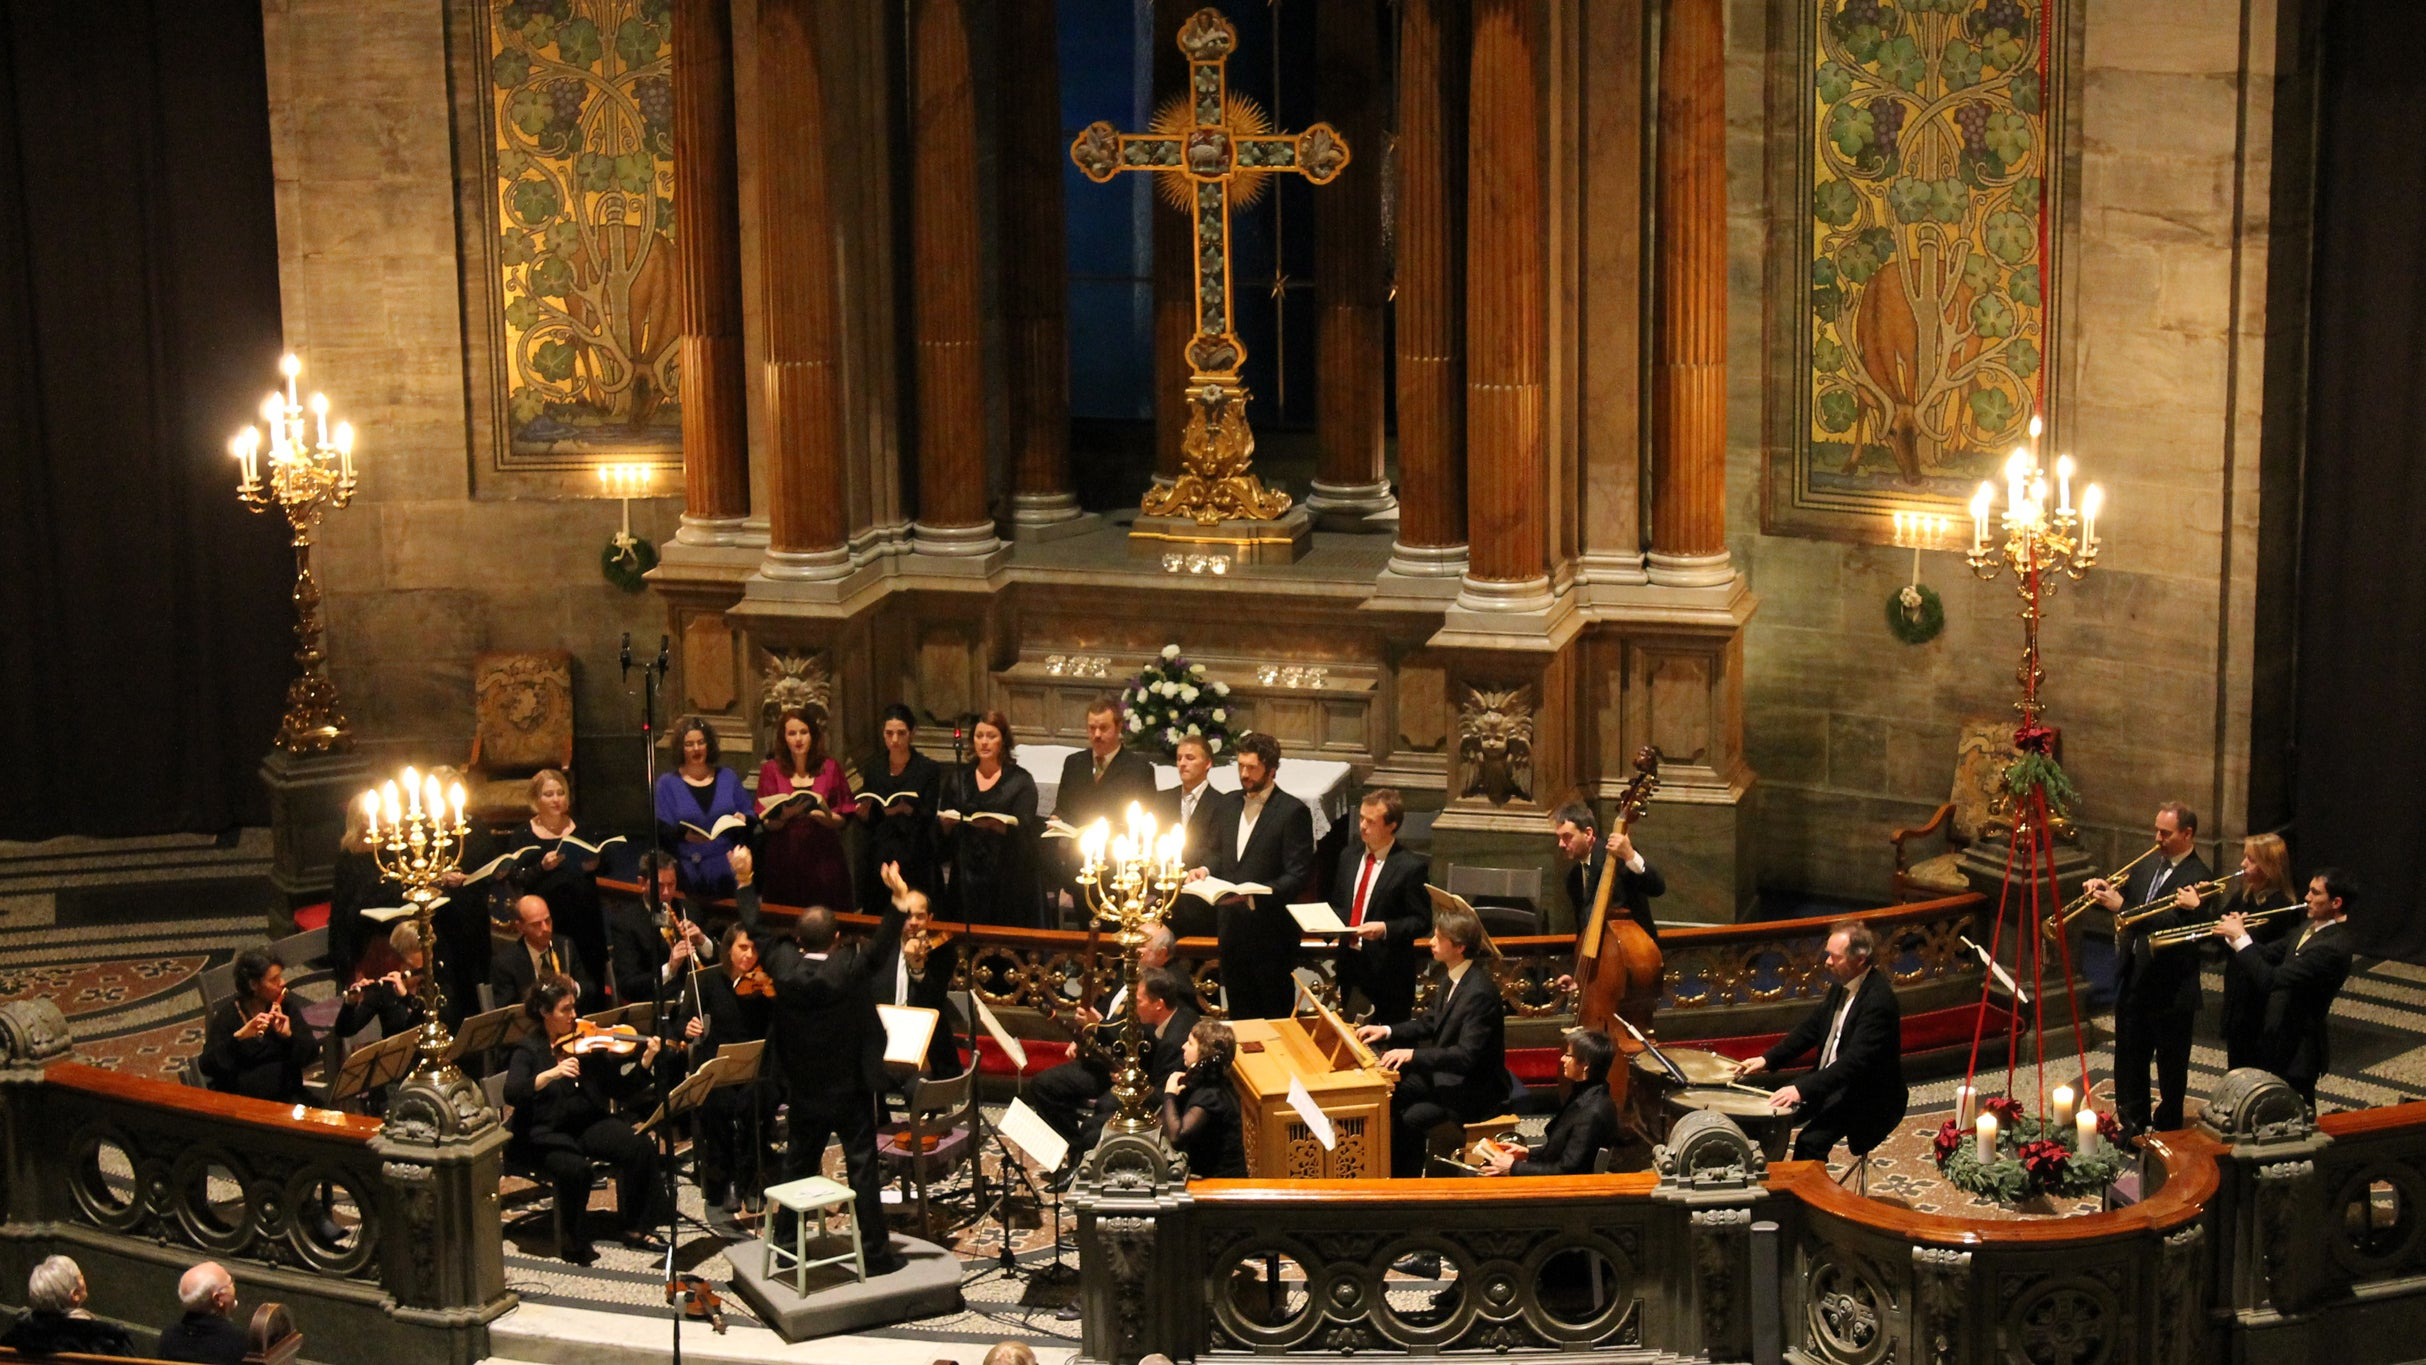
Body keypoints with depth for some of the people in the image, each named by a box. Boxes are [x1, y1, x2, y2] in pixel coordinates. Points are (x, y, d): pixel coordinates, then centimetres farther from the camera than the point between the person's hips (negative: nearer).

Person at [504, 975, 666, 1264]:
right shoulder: (529, 1050, -5)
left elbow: (617, 1084, 5)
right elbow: (512, 1094, -22)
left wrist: (646, 1061, -10)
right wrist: (551, 1074, -35)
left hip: (589, 1124, 5)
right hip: (546, 1134, -4)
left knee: (642, 1148, -18)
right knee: (574, 1167, -35)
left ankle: (636, 1229, -5)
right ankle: (576, 1243, -11)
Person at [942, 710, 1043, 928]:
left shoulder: (1020, 780, 3)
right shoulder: (959, 779, 13)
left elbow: (1022, 830, -7)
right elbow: (943, 832, 14)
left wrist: (993, 824, -25)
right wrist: (947, 823, -9)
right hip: (967, 875, 3)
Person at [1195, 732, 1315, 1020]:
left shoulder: (1293, 812, -11)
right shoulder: (1230, 805, 11)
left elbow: (1298, 876, -14)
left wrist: (1255, 895, -24)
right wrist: (1205, 870, 0)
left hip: (1270, 929, -6)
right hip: (1233, 927, 7)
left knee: (1275, 1016, 3)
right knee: (1239, 1011, 14)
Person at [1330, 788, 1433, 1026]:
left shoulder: (1412, 866, -10)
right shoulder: (1349, 857, 10)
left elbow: (1422, 921, -9)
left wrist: (1385, 929, -23)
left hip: (1388, 973, -6)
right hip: (1349, 966, 6)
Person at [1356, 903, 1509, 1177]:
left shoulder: (1480, 992, -27)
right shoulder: (1455, 978, 3)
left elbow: (1467, 1055, -31)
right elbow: (1430, 1022, 16)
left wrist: (1413, 1055, -34)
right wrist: (1387, 1031, 3)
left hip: (1474, 1090, -9)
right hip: (1444, 1074, 9)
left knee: (1409, 1120, -22)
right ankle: (1387, 1171, 9)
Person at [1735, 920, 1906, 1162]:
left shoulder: (1878, 999, -24)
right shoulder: (1842, 986, 5)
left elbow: (1856, 1061, -31)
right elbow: (1811, 1027, 14)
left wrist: (1803, 1089, -37)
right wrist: (1767, 1060, 1)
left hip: (1867, 1097, -9)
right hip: (1831, 1082, 9)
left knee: (1810, 1141, -27)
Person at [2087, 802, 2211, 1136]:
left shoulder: (2197, 876, -15)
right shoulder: (2147, 866, 9)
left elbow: (2172, 921, -27)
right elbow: (2124, 894, 16)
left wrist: (2122, 906, -32)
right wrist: (2105, 889, -7)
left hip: (2170, 986, -7)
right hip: (2133, 979, 7)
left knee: (2171, 1064, 8)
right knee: (2129, 1058, 15)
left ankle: (2168, 1130, 20)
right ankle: (2132, 1127, 27)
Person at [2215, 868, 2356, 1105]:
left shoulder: (2332, 947, -29)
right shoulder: (2312, 926, 3)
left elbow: (2271, 979, -33)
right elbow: (2271, 954, 6)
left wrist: (2241, 938, -27)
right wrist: (2234, 935, -12)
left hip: (2299, 1047, -10)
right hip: (2282, 1035, 10)